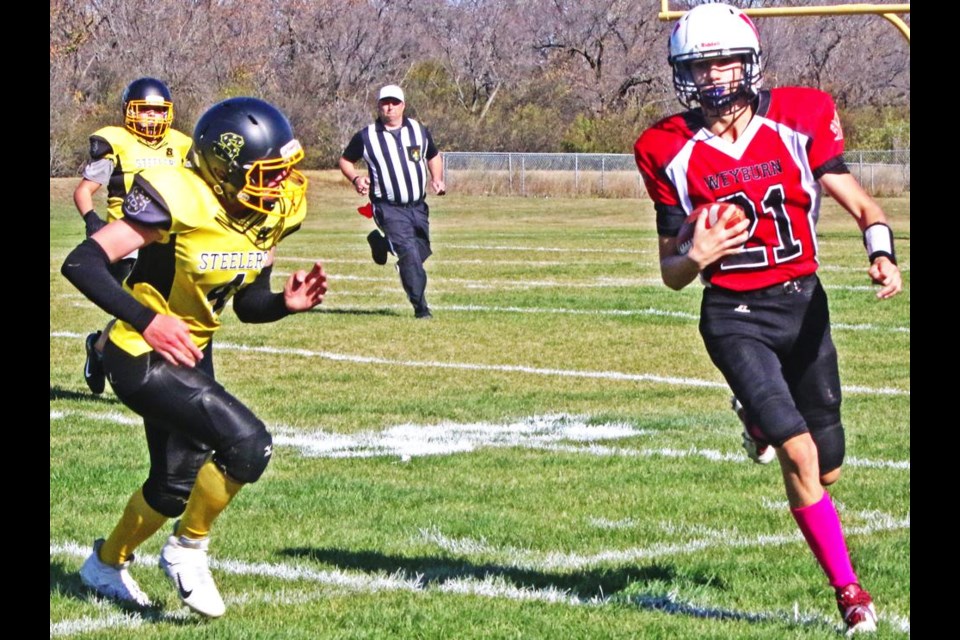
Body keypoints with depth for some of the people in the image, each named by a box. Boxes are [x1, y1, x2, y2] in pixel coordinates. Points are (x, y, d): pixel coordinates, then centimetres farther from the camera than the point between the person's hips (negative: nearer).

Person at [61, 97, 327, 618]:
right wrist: (147, 321, -38)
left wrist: (287, 303, -14)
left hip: (189, 357, 9)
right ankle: (188, 550, 1)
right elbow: (81, 264, -29)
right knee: (248, 444, -21)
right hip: (142, 359, -9)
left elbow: (248, 304, 8)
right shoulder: (179, 202, -27)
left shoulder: (271, 212, -4)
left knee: (176, 485, 20)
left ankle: (107, 564, 46)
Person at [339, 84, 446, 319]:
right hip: (389, 208, -5)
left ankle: (381, 243, 38)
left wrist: (437, 179, 3)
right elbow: (345, 160, 8)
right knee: (410, 253, -18)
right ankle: (420, 306, -8)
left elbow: (434, 156, 21)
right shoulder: (366, 137, -4)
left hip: (418, 206, 5)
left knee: (421, 253, 12)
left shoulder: (419, 131, 6)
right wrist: (356, 179, -12)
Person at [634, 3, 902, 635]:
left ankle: (768, 424, 46)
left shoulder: (801, 119, -4)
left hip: (803, 303, 2)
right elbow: (670, 271, 2)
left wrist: (882, 255, -22)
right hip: (734, 316, -2)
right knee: (799, 455, -19)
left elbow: (860, 203, -2)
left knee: (827, 470, 10)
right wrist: (694, 259, -22)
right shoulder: (670, 151, -4)